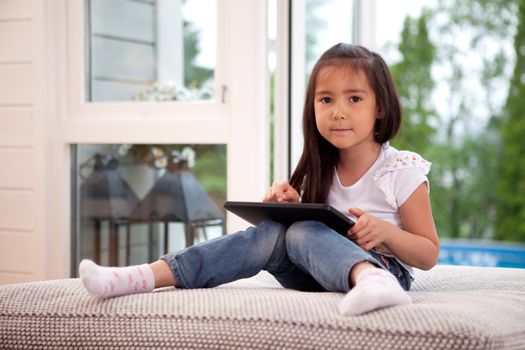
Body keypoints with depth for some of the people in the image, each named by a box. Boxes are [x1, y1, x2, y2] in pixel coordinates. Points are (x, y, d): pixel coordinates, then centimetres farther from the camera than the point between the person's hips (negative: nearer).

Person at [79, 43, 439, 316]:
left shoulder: (403, 171, -5)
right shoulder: (321, 171, 11)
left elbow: (429, 255, -3)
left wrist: (385, 231, -22)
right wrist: (291, 206, -3)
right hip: (321, 275, 5)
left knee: (305, 234, -31)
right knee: (272, 233, -23)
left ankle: (375, 283, -63)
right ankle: (147, 276, -36)